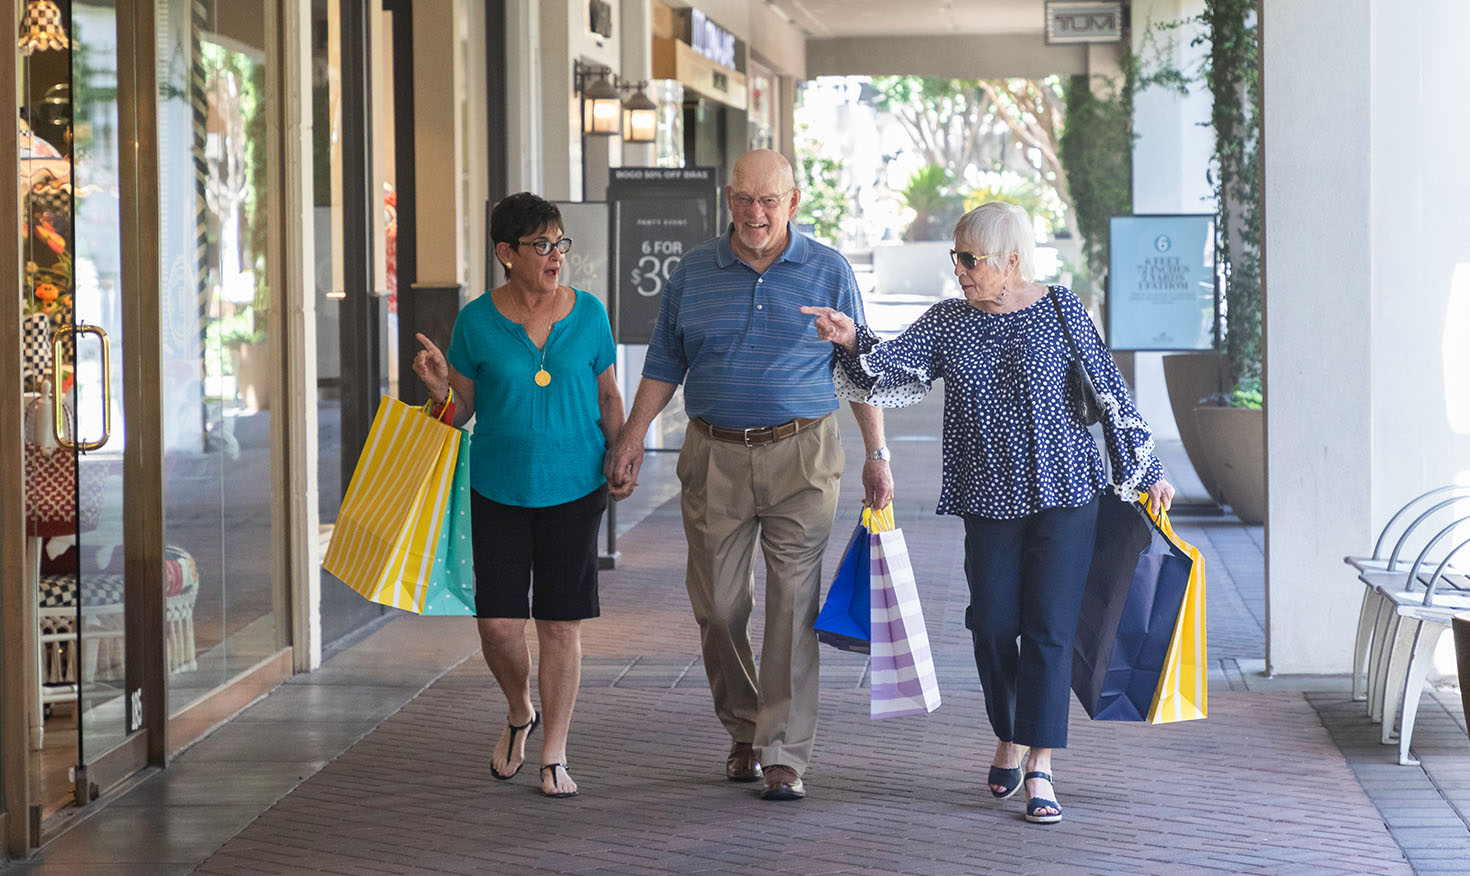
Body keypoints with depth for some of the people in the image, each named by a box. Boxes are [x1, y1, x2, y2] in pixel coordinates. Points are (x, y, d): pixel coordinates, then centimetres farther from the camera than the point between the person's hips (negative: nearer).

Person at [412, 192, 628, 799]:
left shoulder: (588, 314, 1)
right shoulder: (477, 322, -3)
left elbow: (607, 396, 11)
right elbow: (462, 410, 4)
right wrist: (440, 389, -17)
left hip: (573, 489, 0)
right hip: (499, 490, 0)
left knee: (561, 624, 2)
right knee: (498, 623, -3)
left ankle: (554, 755, 13)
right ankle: (519, 715, 28)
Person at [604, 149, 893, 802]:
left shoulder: (829, 273, 2)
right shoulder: (694, 273, 6)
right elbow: (664, 366, 12)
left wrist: (876, 456, 3)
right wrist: (631, 438, 2)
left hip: (801, 456, -2)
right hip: (714, 456, 2)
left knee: (793, 603, -6)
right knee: (718, 605, 4)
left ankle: (785, 753, -2)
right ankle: (742, 730, 23)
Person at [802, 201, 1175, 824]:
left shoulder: (1060, 309, 0)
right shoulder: (947, 323, 6)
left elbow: (1108, 388, 6)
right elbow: (892, 369, -5)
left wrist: (1145, 470, 9)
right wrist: (852, 342, -26)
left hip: (1063, 491, -2)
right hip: (990, 498, 3)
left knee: (1048, 626, -7)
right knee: (992, 623, 2)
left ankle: (1039, 767, -6)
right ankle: (1008, 740, 25)